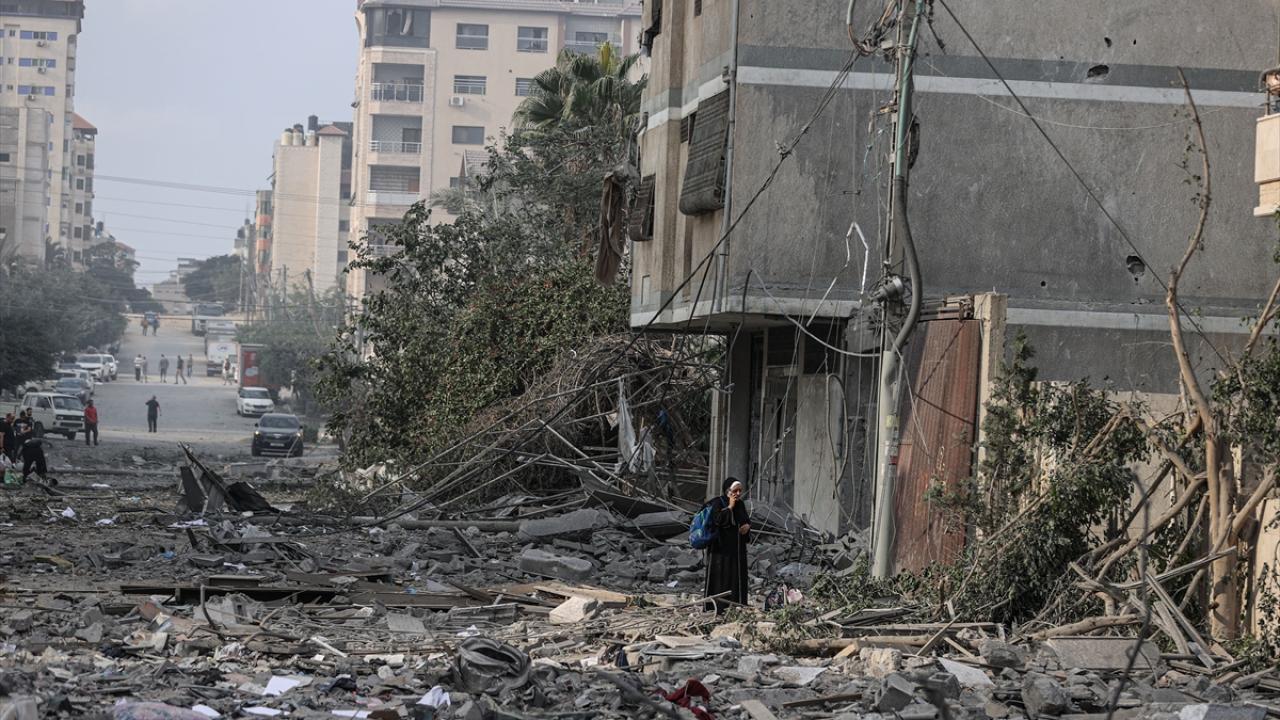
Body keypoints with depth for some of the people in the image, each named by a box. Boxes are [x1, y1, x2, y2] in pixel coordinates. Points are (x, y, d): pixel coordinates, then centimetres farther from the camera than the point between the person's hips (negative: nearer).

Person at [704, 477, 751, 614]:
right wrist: (729, 507, -20)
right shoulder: (717, 503, -10)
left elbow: (746, 519, 21)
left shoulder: (741, 504, 10)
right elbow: (717, 520, -24)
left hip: (738, 549, 7)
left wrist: (747, 525, -2)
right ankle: (718, 608, -8)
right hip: (721, 548, -7)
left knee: (738, 577, 6)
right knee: (721, 578, -8)